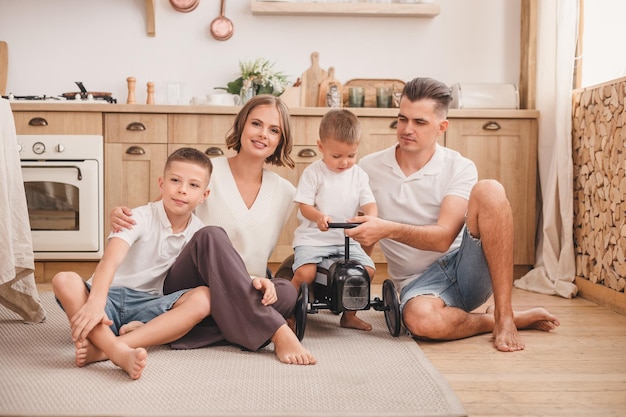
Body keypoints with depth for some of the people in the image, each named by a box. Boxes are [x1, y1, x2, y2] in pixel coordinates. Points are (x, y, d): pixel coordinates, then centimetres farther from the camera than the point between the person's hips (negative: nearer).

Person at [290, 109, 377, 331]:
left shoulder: (359, 175, 7)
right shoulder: (313, 172, -4)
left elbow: (369, 204, 0)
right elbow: (304, 206, -8)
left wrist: (371, 218, -24)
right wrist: (319, 216, -30)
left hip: (347, 238, 4)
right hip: (312, 237, -4)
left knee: (368, 269, -11)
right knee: (304, 273, -25)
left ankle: (349, 315, 10)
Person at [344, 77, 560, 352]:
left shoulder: (459, 168, -3)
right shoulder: (368, 169, 4)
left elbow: (443, 237, -17)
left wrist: (388, 229, -31)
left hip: (467, 267, 0)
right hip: (419, 281, 0)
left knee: (488, 191, -26)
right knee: (421, 319, -39)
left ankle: (503, 314, -22)